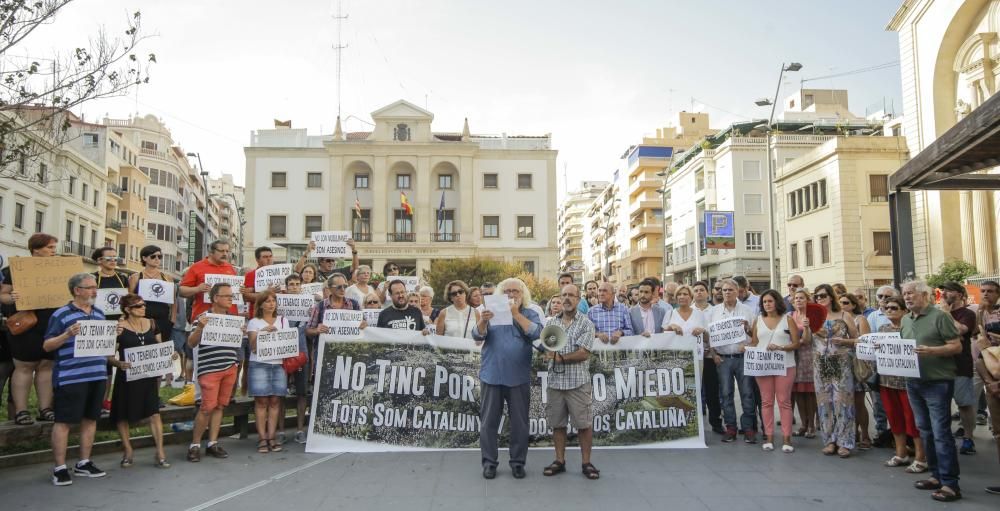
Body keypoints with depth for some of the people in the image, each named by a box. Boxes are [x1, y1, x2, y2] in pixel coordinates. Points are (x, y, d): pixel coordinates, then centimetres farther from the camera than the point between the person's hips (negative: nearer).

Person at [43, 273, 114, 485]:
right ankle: (60, 468, 8)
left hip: (98, 375, 6)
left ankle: (84, 463, 22)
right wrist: (67, 335, -22)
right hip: (70, 378, -6)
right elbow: (47, 346, -6)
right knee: (63, 421, 0)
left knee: (90, 419, 11)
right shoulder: (60, 315, -6)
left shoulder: (99, 313, 14)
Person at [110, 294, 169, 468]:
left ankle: (160, 453, -1)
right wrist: (119, 363, -26)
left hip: (149, 374, 3)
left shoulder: (152, 324, 6)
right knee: (123, 415, 8)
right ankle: (127, 451, 26)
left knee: (154, 412, -3)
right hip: (127, 376, -3)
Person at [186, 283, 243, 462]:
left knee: (220, 406, 9)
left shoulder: (233, 317, 12)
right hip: (209, 369, -5)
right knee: (208, 407, -7)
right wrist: (200, 327, -24)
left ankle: (212, 443, 17)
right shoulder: (203, 317, -5)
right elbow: (191, 343, -7)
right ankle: (195, 444, 8)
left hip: (230, 368, 5)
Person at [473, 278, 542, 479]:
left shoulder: (530, 314, 5)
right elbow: (478, 335, -7)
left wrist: (516, 313, -19)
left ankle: (518, 461, 17)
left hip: (519, 378, 0)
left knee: (519, 422, 7)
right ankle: (489, 461, 13)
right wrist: (483, 321, -28)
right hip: (492, 376, 1)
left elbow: (536, 333, -14)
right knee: (489, 421, 4)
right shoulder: (492, 312, 7)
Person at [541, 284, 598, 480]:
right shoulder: (551, 323, 10)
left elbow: (584, 354, -10)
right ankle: (559, 461, 21)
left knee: (584, 424, 1)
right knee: (557, 424, 10)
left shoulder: (586, 324, -2)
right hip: (555, 381, 4)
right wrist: (549, 353, -15)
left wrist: (561, 358, -12)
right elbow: (546, 351, 7)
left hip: (578, 381, -3)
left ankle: (586, 463, 12)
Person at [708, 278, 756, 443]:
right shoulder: (713, 311, 8)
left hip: (743, 357, -1)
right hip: (722, 358, 1)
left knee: (747, 393, -2)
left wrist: (747, 328, -13)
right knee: (726, 394, 3)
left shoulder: (747, 311, 7)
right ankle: (730, 428, 11)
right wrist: (713, 354, -2)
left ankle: (748, 428, 6)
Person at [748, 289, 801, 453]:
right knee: (766, 401, 3)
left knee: (784, 401, -1)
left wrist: (780, 347, -17)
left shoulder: (788, 319, 4)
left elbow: (796, 343, -1)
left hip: (784, 365, -2)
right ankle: (769, 437, 8)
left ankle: (786, 438, 3)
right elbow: (754, 343, 10)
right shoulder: (758, 320, 11)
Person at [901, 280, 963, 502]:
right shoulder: (905, 320, 13)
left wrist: (931, 351, -24)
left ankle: (950, 484, -3)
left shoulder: (940, 316, -7)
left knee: (941, 432, -7)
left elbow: (957, 346, -11)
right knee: (925, 431, 12)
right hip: (913, 382, 7)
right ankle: (937, 475, 22)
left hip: (938, 382, -7)